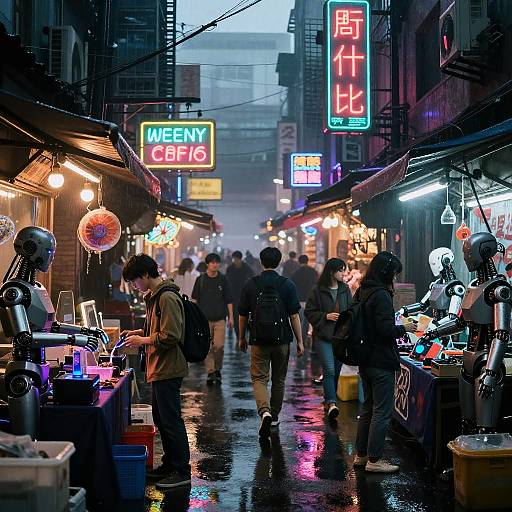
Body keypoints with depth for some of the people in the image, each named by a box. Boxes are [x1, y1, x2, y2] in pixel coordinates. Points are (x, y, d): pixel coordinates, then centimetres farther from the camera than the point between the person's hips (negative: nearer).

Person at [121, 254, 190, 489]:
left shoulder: (167, 298, -18)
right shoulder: (154, 296, 14)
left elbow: (170, 336, -23)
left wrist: (142, 341, -14)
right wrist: (139, 333, 11)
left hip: (168, 370, -11)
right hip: (159, 370, 11)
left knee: (171, 421, -4)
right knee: (160, 419, 18)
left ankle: (182, 471, 5)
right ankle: (169, 465, 29)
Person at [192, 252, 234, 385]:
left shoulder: (223, 279, 6)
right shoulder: (200, 280, 5)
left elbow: (229, 300, 9)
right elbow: (195, 299, 8)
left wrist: (231, 317, 5)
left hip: (220, 319, 0)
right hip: (205, 318, 0)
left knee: (219, 346, -7)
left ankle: (217, 369, 14)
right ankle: (210, 372, 7)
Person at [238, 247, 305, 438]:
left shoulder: (251, 284, -2)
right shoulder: (287, 285, -4)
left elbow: (242, 315, 2)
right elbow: (294, 316, -4)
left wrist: (242, 338, 15)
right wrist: (299, 341, 3)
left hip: (259, 341, -1)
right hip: (282, 340, 1)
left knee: (259, 379, 2)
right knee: (279, 379, 16)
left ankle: (265, 412, -21)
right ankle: (274, 416, 26)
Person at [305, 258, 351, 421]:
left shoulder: (345, 290, 10)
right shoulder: (318, 291, -4)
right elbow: (309, 312, -1)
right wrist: (326, 316, -14)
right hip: (324, 337, -5)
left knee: (336, 371, 9)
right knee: (329, 370, -15)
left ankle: (328, 400, 24)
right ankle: (331, 403, -19)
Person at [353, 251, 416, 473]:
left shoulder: (361, 292, 10)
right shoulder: (381, 295, -19)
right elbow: (386, 329, -23)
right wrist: (404, 328, -5)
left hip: (365, 360, 10)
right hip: (381, 362, -10)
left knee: (368, 407, 18)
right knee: (382, 411, -1)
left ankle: (361, 455, 25)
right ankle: (374, 460, 3)